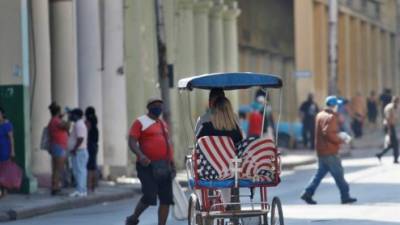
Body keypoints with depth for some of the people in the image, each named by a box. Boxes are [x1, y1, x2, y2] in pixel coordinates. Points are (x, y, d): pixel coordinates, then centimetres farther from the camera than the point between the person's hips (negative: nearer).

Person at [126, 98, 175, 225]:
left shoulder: (163, 124, 19)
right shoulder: (140, 122, -2)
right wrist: (140, 155, -28)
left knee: (166, 199, 1)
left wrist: (172, 163, 21)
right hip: (148, 166, -7)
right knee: (149, 196, -14)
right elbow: (132, 142, -11)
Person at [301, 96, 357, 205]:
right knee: (338, 174, 0)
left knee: (320, 173, 13)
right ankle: (345, 196, 5)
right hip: (330, 151, -9)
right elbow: (328, 133, -26)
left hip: (321, 151, 9)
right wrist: (340, 140, -15)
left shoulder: (320, 115, 13)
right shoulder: (330, 117, -16)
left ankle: (308, 193, 6)